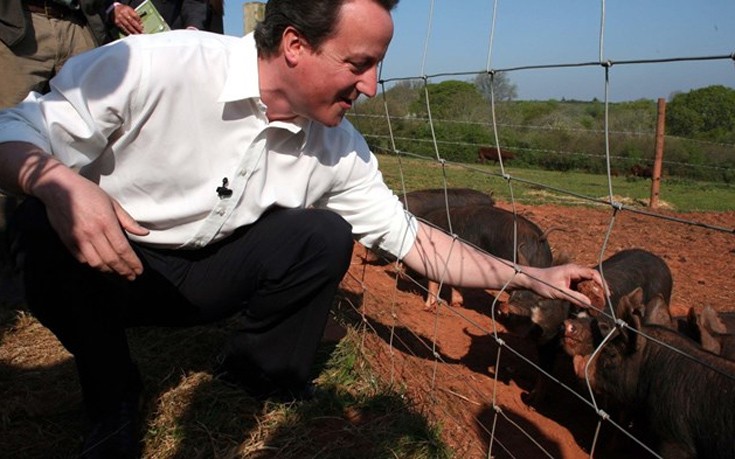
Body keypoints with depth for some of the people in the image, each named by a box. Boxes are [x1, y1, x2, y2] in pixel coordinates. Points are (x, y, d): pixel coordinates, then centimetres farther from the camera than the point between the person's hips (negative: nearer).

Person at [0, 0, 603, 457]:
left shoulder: (338, 146, -11)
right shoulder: (160, 67, -25)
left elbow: (412, 239, -6)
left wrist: (532, 278, -10)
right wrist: (58, 183, -41)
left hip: (205, 280, 3)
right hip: (112, 266, -2)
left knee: (327, 234, -18)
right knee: (48, 231, -33)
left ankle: (264, 369, 5)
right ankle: (113, 398, -7)